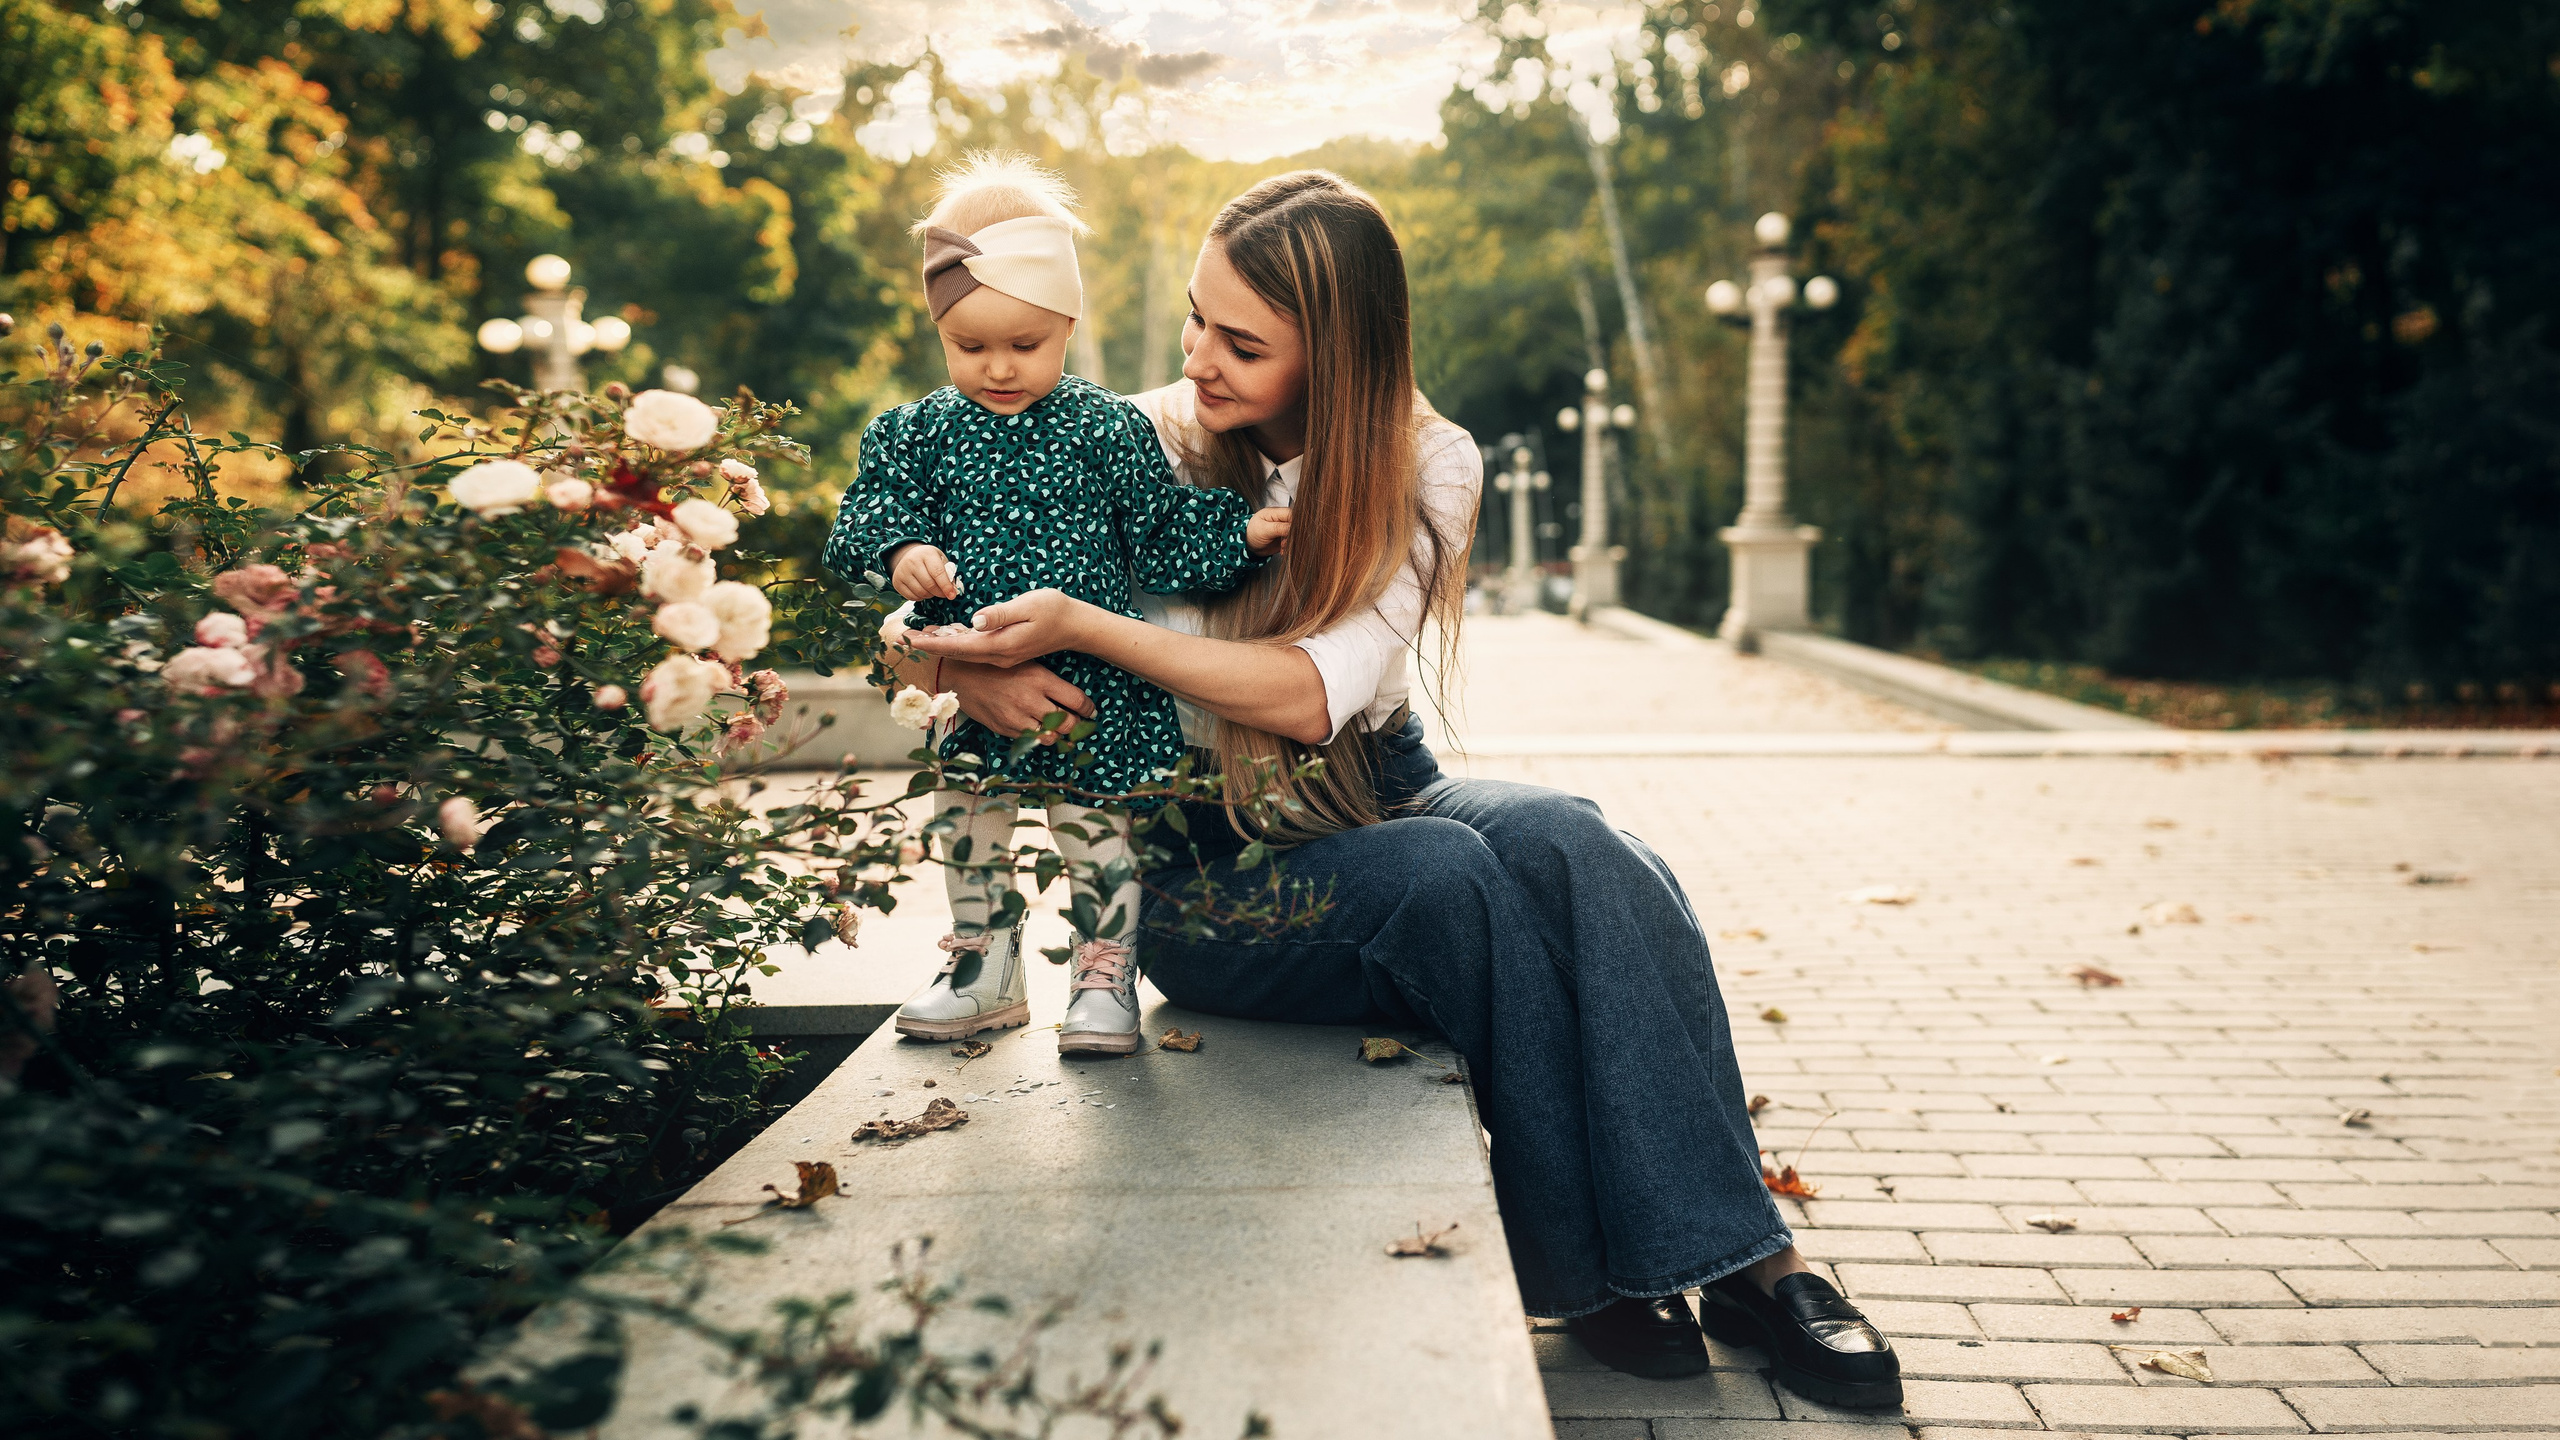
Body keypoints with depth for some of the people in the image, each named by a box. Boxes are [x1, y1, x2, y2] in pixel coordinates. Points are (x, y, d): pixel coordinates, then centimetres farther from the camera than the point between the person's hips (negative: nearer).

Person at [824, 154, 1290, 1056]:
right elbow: (873, 506, 0)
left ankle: (1105, 978, 19)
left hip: (1093, 678, -3)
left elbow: (1163, 525, 0)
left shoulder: (1108, 429, -3)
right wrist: (903, 551, -20)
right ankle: (984, 973, 33)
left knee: (1097, 826, 3)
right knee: (968, 827, 15)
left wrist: (1241, 534, -11)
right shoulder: (921, 430, 1)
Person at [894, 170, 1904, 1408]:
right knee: (1448, 875, -33)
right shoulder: (1141, 445, -5)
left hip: (1382, 795, 2)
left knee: (1564, 839, -30)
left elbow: (1315, 692, -19)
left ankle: (1734, 1256, -25)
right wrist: (971, 668, -23)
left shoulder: (1427, 467, -4)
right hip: (1204, 867, -2)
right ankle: (1589, 1265, -20)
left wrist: (1083, 626, -25)